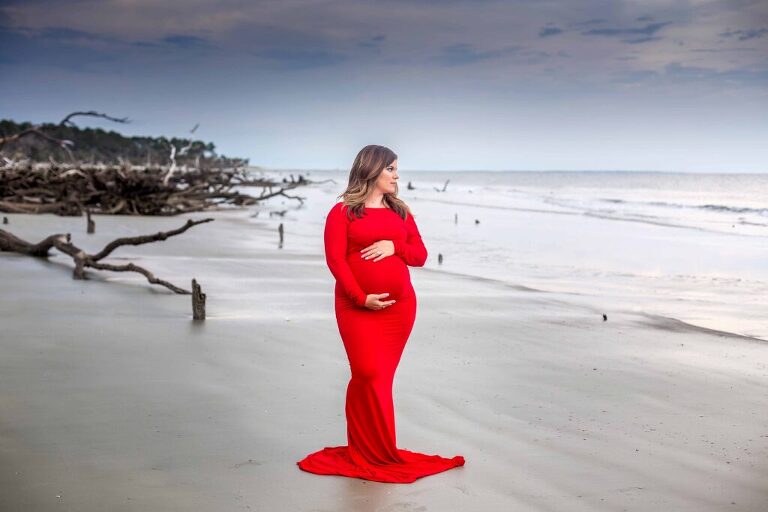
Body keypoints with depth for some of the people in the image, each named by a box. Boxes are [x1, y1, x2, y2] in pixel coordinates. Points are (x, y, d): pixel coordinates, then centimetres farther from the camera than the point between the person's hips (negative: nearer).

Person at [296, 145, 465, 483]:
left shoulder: (400, 211, 13)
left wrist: (393, 246, -8)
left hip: (400, 306, 4)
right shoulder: (342, 211, 0)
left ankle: (365, 449, 17)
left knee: (381, 377, 6)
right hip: (357, 307, -4)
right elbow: (335, 259, -8)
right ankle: (375, 453, 4)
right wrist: (360, 296, -16)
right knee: (369, 374, -10)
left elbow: (420, 256, 12)